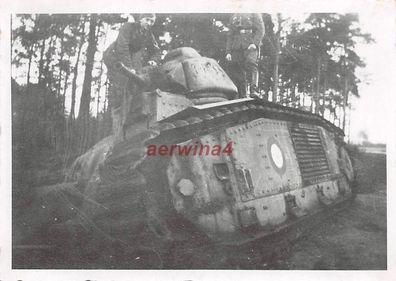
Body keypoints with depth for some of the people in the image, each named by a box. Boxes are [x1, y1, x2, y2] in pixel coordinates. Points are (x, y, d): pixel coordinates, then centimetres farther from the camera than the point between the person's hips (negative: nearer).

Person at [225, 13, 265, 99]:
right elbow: (230, 36, 22)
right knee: (235, 71, -3)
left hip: (251, 47, -4)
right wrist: (228, 52, 11)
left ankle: (254, 90, -36)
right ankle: (242, 96, 3)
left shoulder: (254, 14, 12)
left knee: (250, 63, -30)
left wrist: (254, 43, -15)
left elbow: (260, 30, 1)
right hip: (237, 48, 5)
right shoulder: (233, 17, 24)